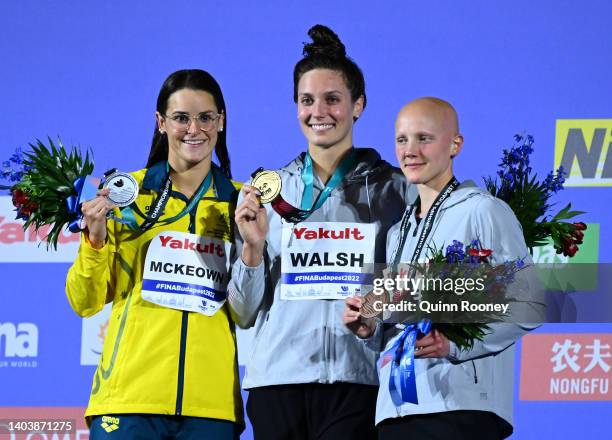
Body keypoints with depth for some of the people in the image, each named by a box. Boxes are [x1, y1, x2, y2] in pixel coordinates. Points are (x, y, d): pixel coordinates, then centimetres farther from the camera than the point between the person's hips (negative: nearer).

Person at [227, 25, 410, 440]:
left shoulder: (393, 188, 8)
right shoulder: (265, 191, 12)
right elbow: (244, 315, 10)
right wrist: (253, 247, -6)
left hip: (357, 384, -2)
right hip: (277, 380, 2)